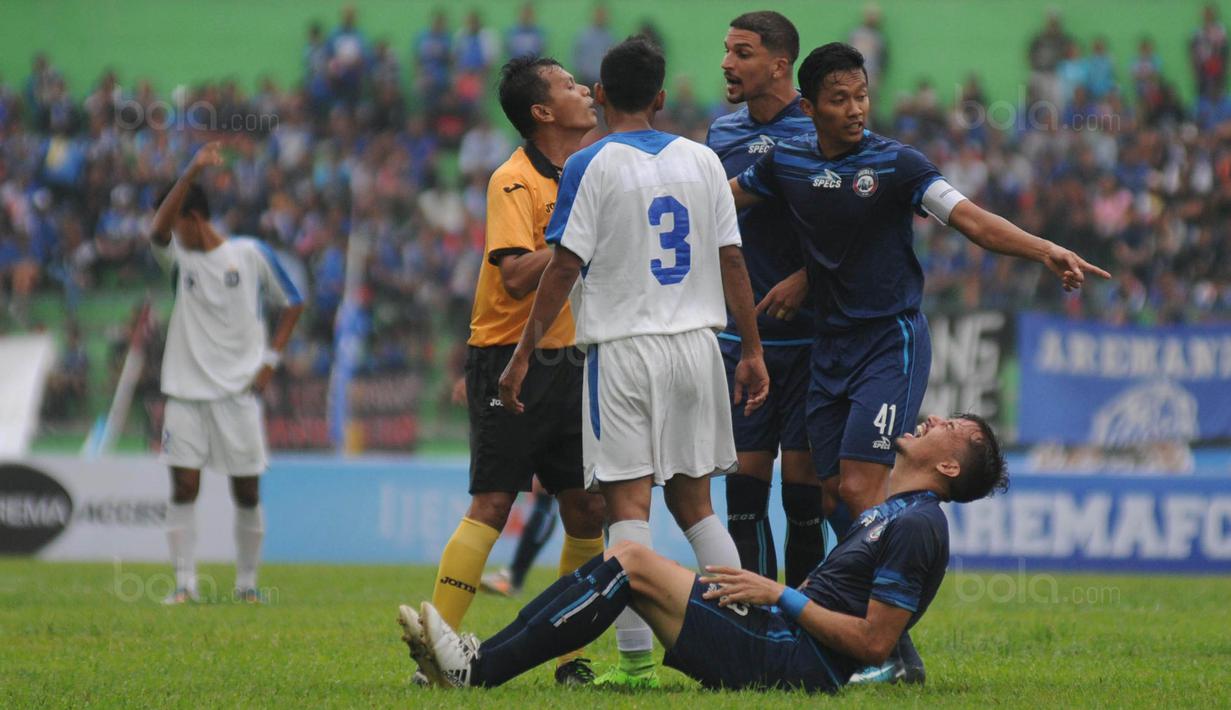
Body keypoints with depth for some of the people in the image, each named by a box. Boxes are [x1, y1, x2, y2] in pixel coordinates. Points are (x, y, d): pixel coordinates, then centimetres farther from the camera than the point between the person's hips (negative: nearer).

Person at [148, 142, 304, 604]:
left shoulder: (251, 254, 1)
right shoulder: (178, 257, 4)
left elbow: (292, 303, 11)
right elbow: (158, 229, -18)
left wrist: (270, 360, 1)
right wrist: (193, 172, -30)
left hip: (239, 390, -1)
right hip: (186, 390, 1)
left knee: (247, 492, 1)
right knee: (184, 488, -5)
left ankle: (247, 583, 13)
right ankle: (185, 584, -2)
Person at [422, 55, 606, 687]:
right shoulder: (515, 181, -10)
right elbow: (517, 275, -21)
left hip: (571, 365, 7)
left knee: (588, 510, 3)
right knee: (492, 505, -12)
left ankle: (570, 654, 12)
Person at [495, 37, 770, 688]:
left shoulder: (592, 165, -5)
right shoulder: (702, 161, 7)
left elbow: (564, 268, -8)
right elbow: (731, 260, 8)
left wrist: (522, 357, -4)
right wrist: (752, 350, 14)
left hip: (623, 350, -4)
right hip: (696, 346, 4)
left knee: (628, 504, -5)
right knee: (694, 501, 13)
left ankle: (636, 660, -11)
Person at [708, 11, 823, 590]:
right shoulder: (722, 133, 10)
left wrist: (805, 278, -19)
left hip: (807, 333, -5)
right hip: (741, 334, 5)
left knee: (804, 473, -4)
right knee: (745, 474, 2)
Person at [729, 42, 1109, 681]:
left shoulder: (895, 164, -10)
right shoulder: (786, 162, 3)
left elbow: (973, 221, -17)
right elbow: (722, 199, 20)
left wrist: (1047, 252, -30)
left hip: (892, 340, -5)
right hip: (829, 344, 5)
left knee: (861, 489, -16)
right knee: (832, 495, 2)